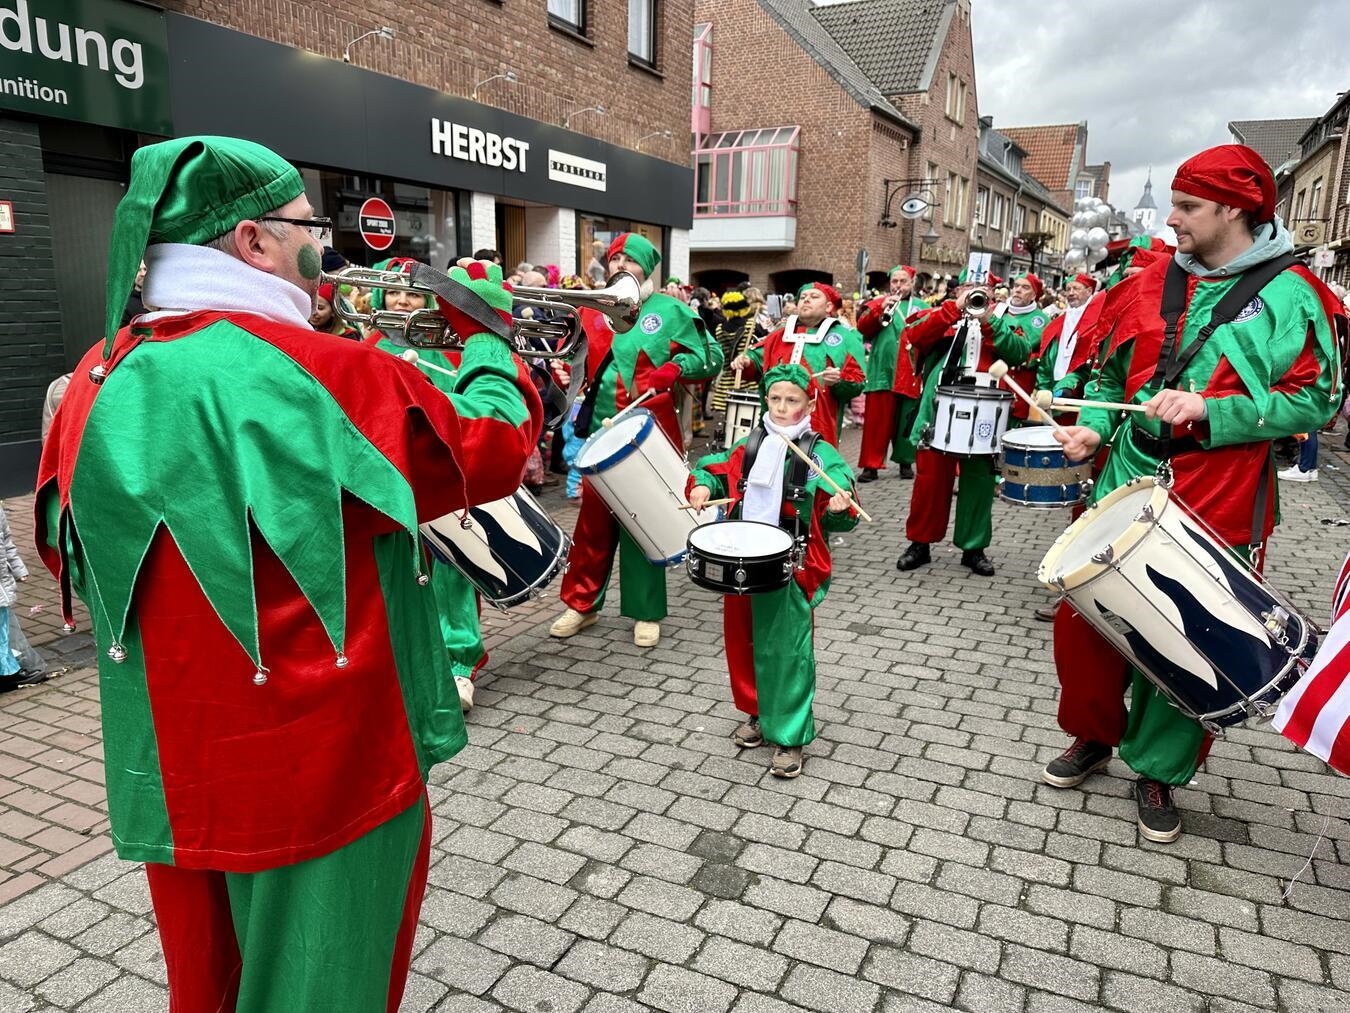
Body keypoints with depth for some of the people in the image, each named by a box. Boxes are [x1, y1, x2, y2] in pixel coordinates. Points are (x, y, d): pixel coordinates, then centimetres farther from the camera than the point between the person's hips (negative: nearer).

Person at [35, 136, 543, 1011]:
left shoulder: (103, 377, -1)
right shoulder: (322, 373, -21)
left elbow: (63, 544, 13)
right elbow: (494, 447, -11)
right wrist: (490, 335, 3)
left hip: (170, 770, 7)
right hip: (323, 765, -6)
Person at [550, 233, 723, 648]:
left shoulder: (669, 310, 1)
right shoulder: (592, 311, 10)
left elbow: (711, 357, 0)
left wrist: (672, 369, -15)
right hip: (601, 432, 3)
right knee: (594, 519, 7)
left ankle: (646, 612, 16)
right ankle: (582, 603, 21)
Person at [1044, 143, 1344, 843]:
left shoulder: (1289, 294, -3)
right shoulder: (1151, 285, 9)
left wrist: (1205, 411, -19)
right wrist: (1092, 427, -2)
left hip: (1218, 505, -4)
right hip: (1127, 484, 4)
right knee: (1084, 617, 6)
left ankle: (1158, 770, 25)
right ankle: (1093, 736, 30)